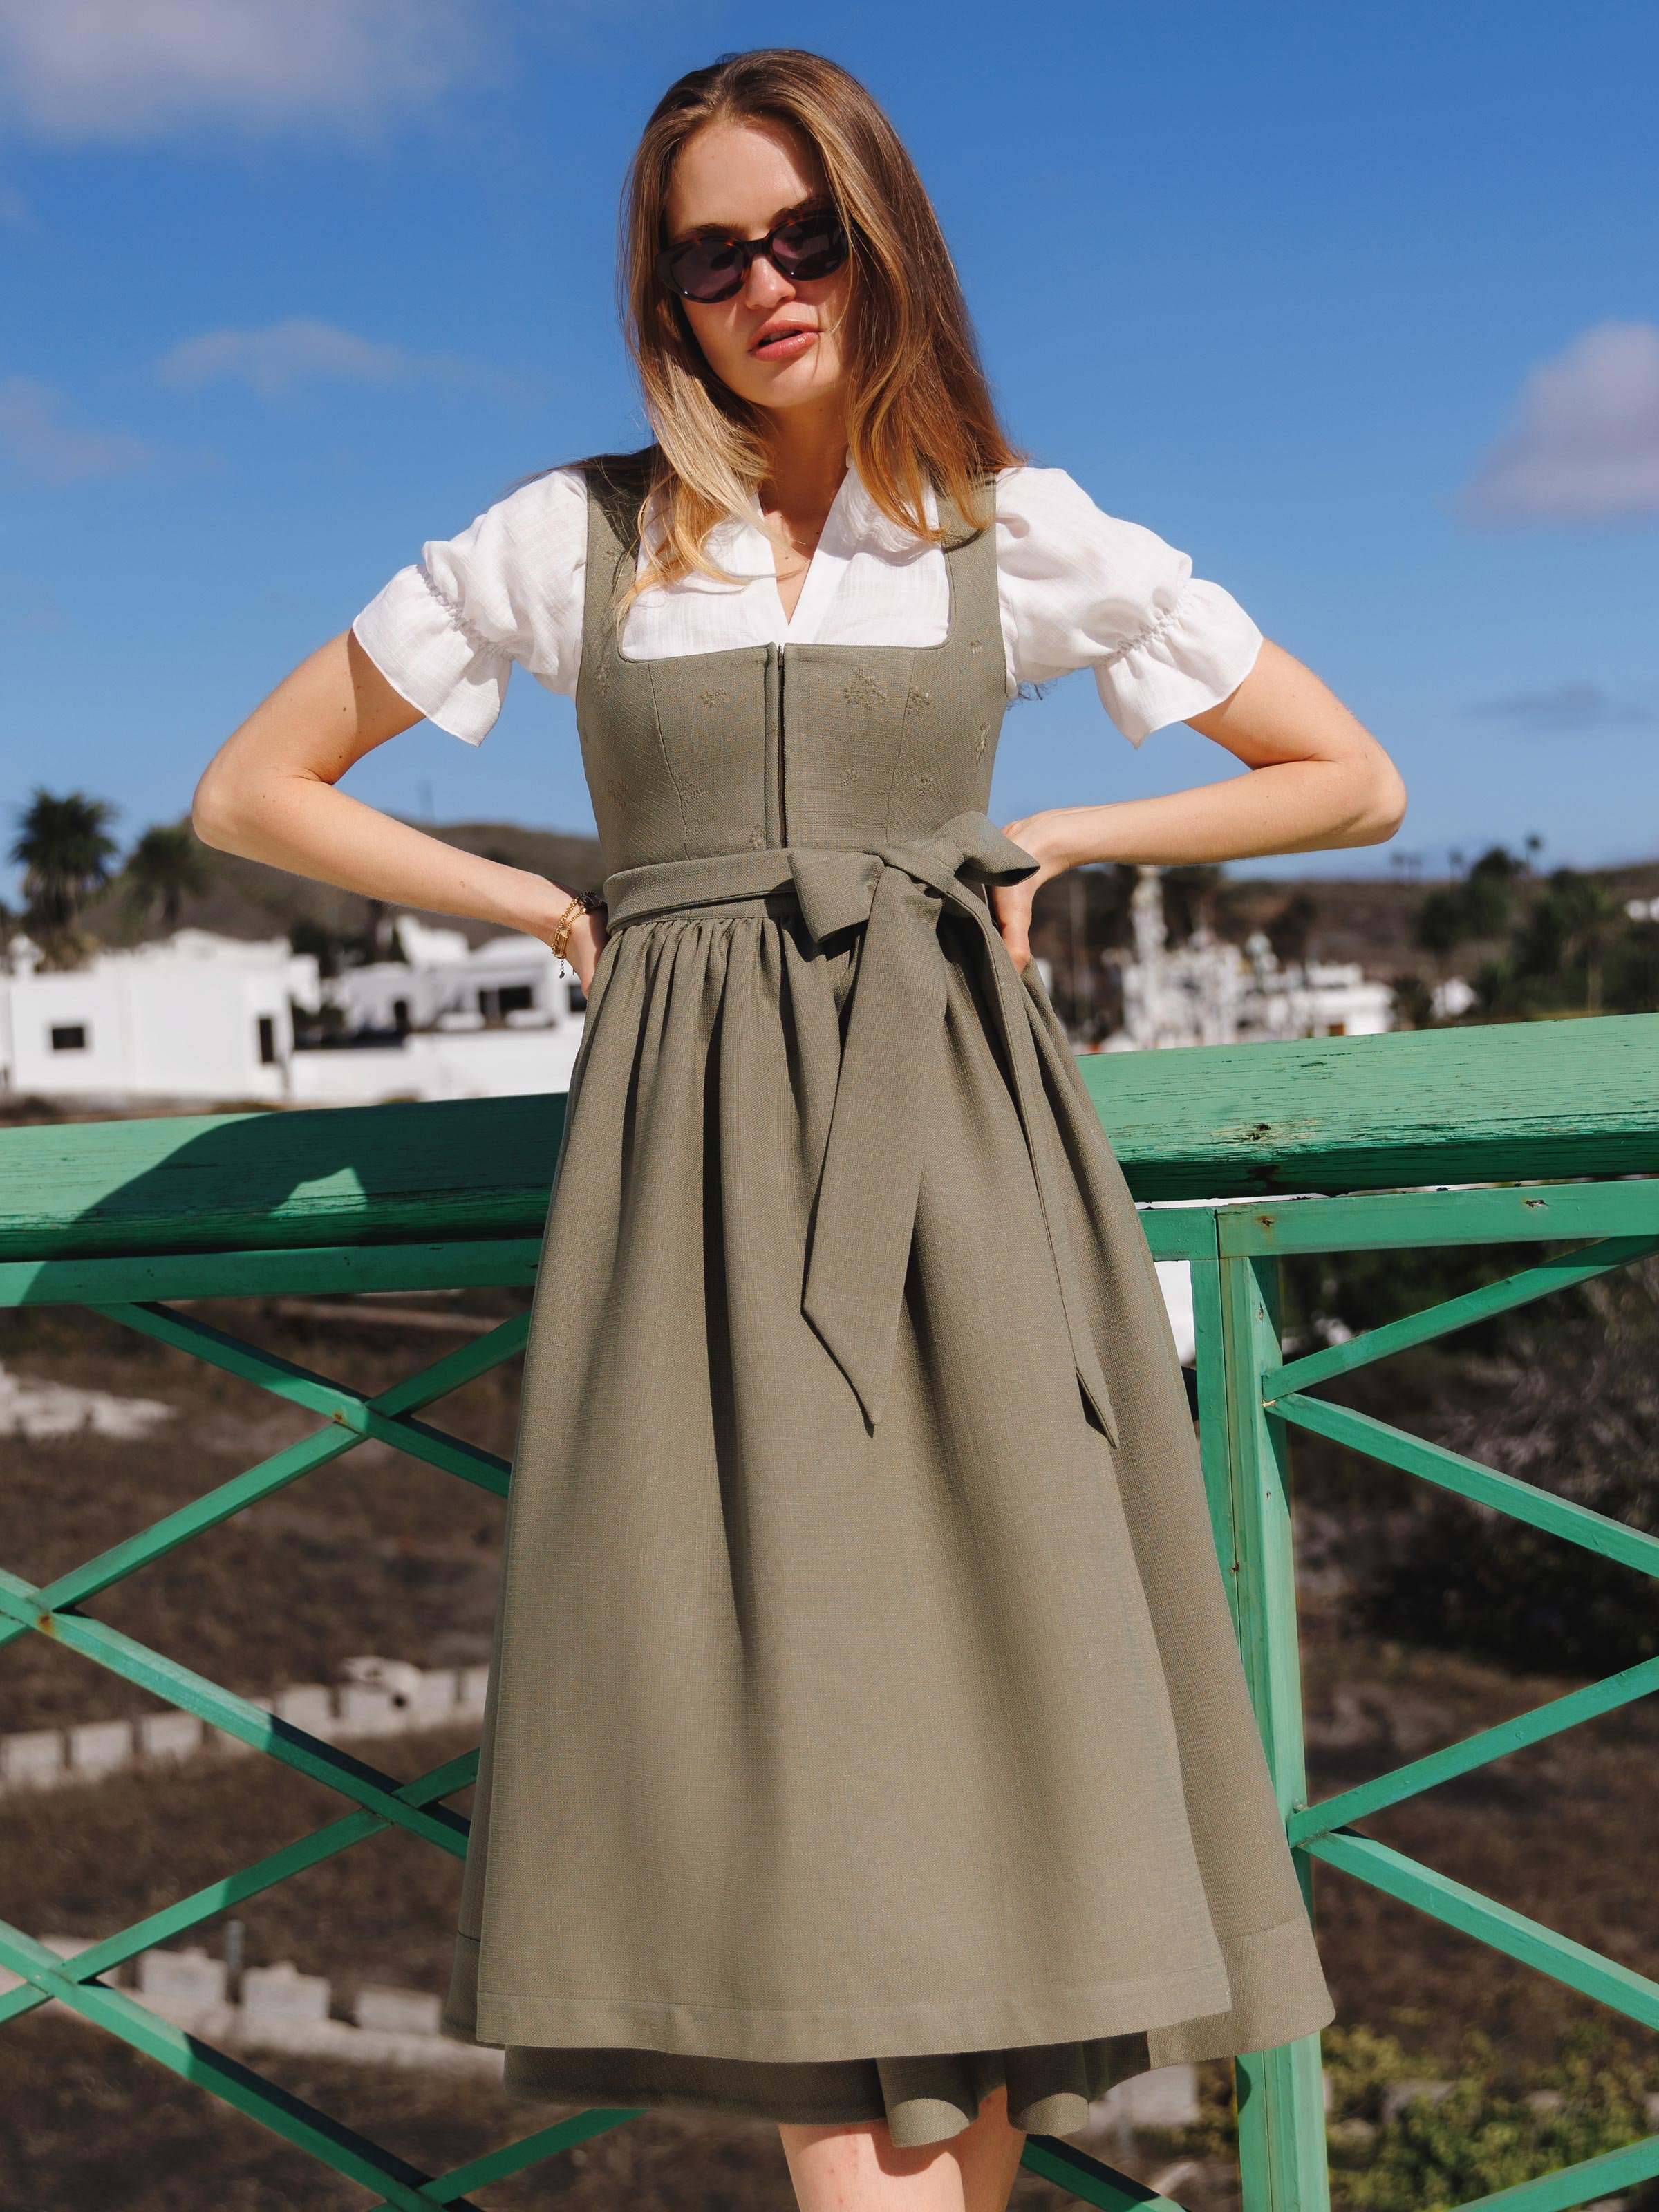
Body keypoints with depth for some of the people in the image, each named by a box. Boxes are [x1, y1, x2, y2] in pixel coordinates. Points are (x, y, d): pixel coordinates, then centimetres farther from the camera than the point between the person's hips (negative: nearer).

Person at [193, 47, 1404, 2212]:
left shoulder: (1026, 536, 9)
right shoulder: (571, 539, 8)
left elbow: (1353, 781, 15)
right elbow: (250, 792, 14)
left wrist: (1046, 838, 8)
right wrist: (555, 907, 7)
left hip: (955, 1144, 1)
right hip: (701, 1160, 0)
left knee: (991, 1699, -5)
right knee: (785, 1718, -9)